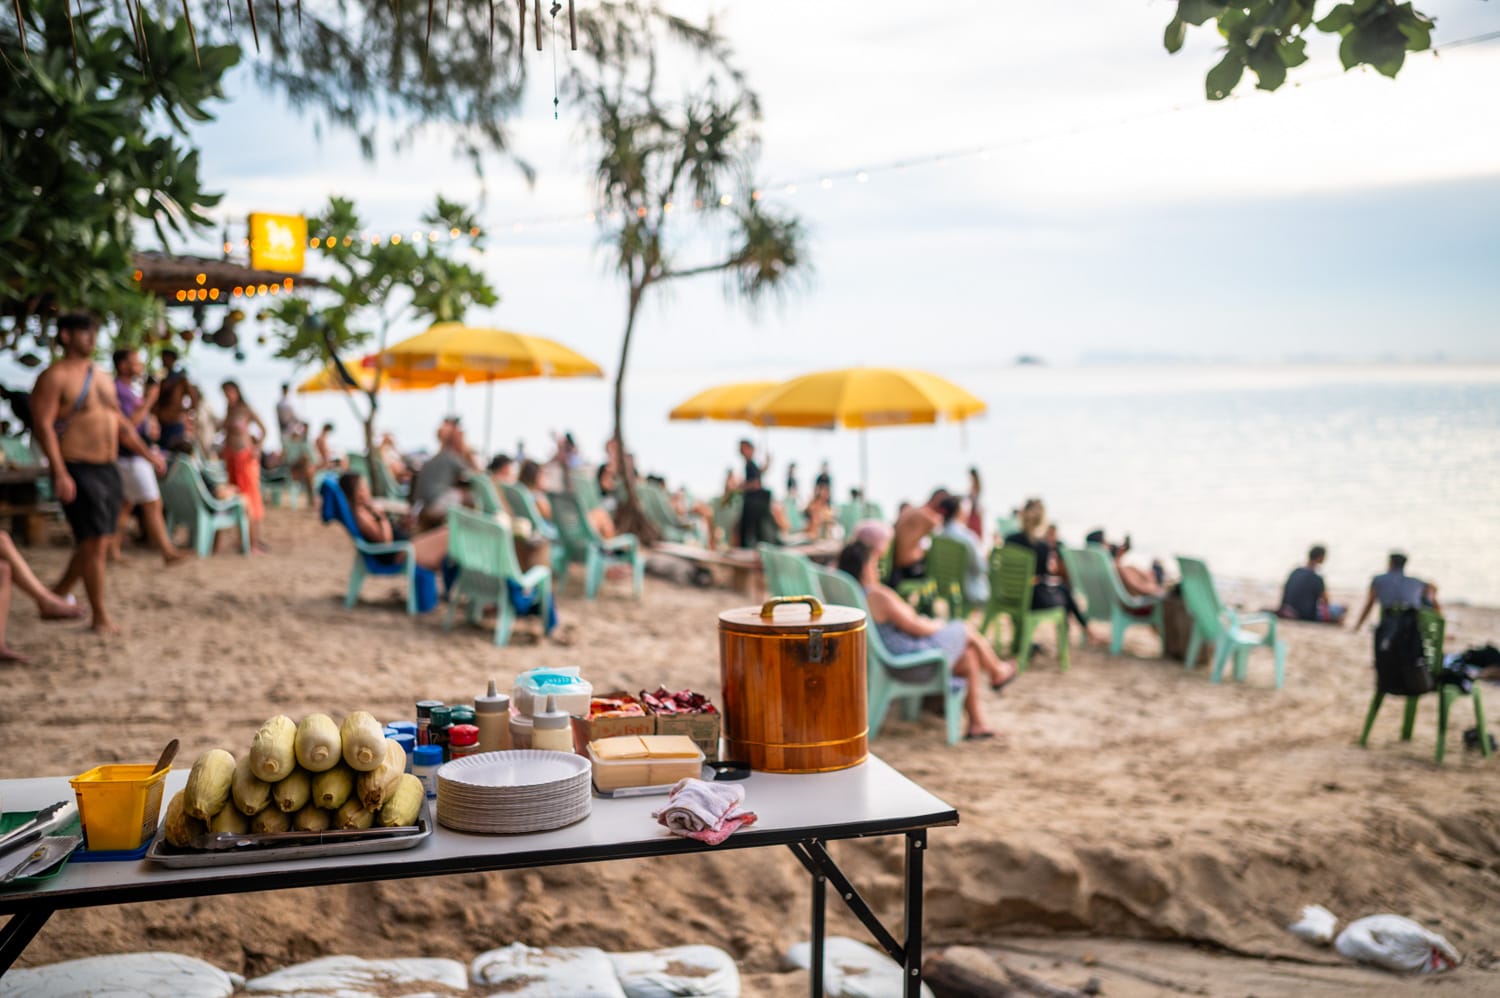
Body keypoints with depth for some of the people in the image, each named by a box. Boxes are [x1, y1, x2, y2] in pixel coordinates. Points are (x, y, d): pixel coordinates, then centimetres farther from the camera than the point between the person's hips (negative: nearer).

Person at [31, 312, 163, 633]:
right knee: (95, 543, -9)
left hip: (108, 468, 8)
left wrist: (147, 453, 18)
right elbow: (44, 425, -15)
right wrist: (60, 474, -24)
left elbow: (120, 422, 25)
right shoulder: (54, 377, -8)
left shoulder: (102, 377, 17)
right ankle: (100, 616, 0)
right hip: (77, 471, -8)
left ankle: (58, 594, 29)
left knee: (97, 543, 12)